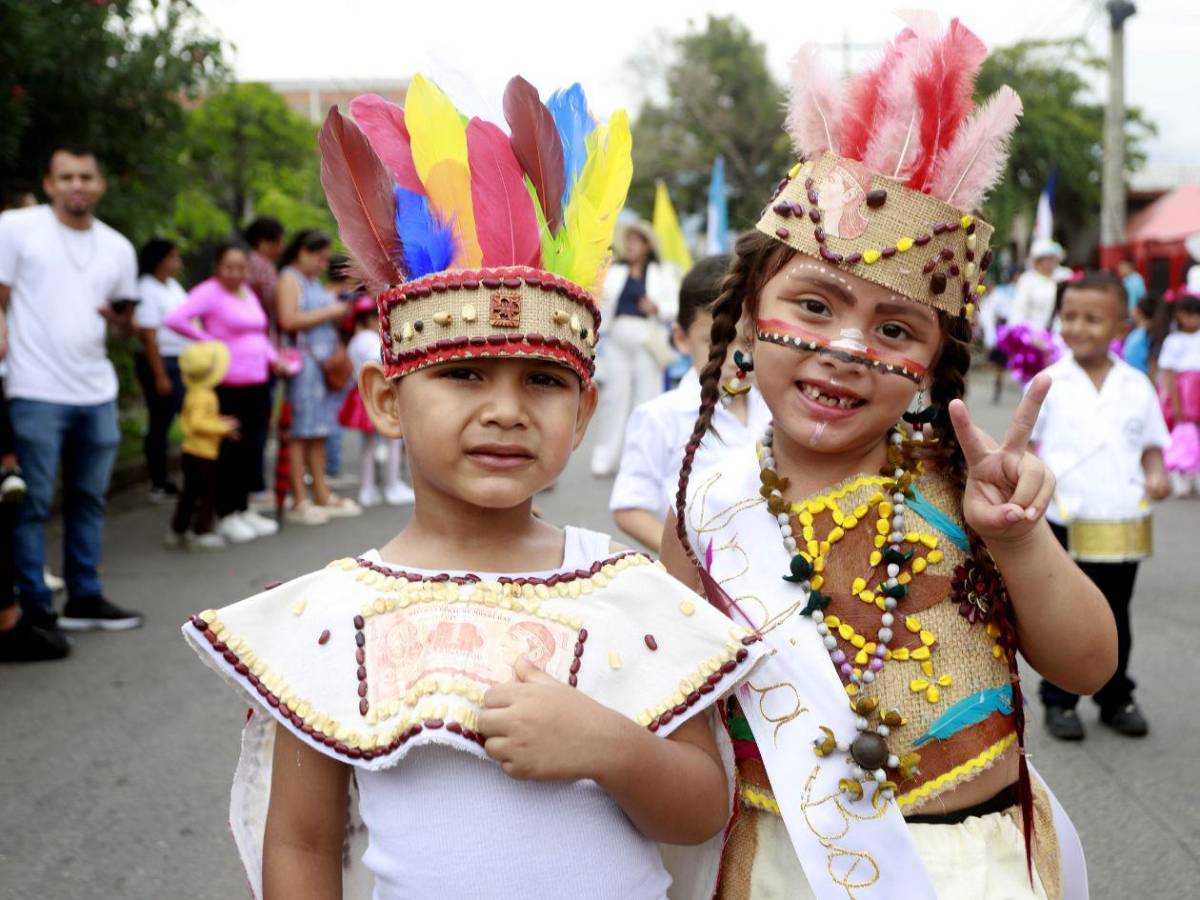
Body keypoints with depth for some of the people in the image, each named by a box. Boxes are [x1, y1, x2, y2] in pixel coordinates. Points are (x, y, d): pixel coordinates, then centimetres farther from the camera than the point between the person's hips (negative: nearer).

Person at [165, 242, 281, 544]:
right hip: (228, 386, -8)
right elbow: (176, 319, -21)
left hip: (258, 383, 8)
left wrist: (273, 359, 11)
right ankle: (225, 515, 8)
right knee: (229, 450, -2)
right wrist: (208, 341, -14)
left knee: (250, 449, 12)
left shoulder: (247, 292, 17)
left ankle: (243, 509, 23)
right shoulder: (209, 292, -8)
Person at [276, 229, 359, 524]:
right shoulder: (289, 278, -5)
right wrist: (328, 313, -12)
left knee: (319, 431, 10)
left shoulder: (315, 281, 22)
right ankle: (299, 502, -5)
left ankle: (322, 496, 13)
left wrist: (341, 312, 10)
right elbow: (288, 320, -18)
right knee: (301, 432, -7)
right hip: (303, 360, -9)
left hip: (326, 361, 9)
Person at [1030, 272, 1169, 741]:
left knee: (1115, 616, 15)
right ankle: (1059, 700, 20)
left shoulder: (1137, 386, 2)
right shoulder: (1049, 384, -3)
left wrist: (1156, 474, -9)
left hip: (1121, 525, 2)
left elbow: (1151, 444, 10)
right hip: (1064, 523, -2)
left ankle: (1116, 698, 29)